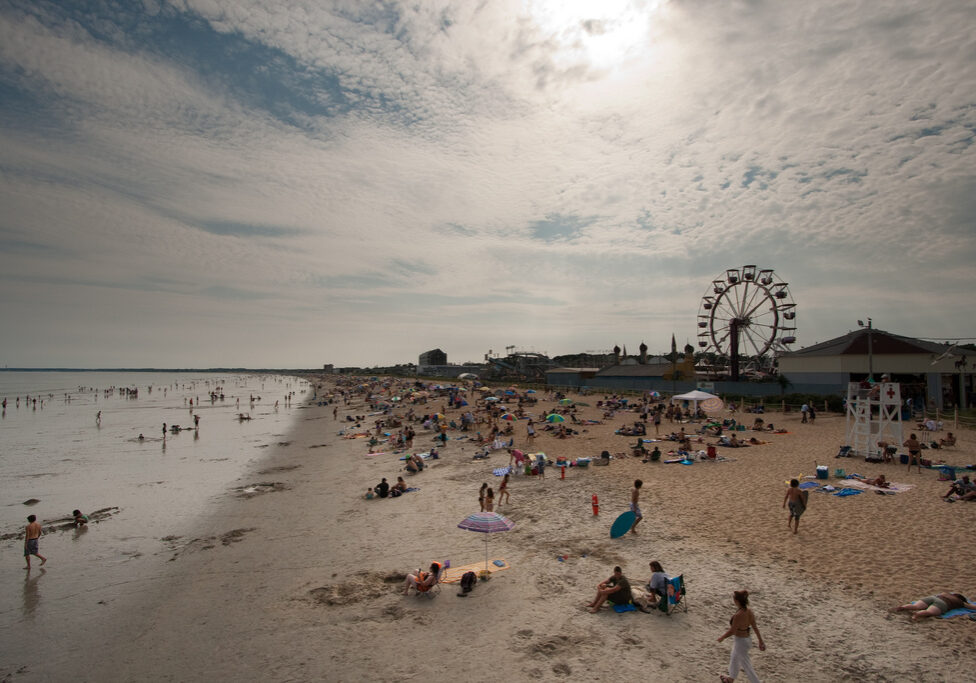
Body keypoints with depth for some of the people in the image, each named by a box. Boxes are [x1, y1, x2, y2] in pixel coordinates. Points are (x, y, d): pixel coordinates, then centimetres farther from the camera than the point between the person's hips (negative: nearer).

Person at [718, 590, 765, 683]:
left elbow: (731, 631, -24)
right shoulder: (749, 611, -9)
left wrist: (722, 637, -8)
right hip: (747, 639, 9)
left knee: (747, 667, 11)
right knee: (733, 659, 30)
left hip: (741, 642, -9)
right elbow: (755, 627, 0)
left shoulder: (738, 615, -33)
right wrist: (761, 641, 11)